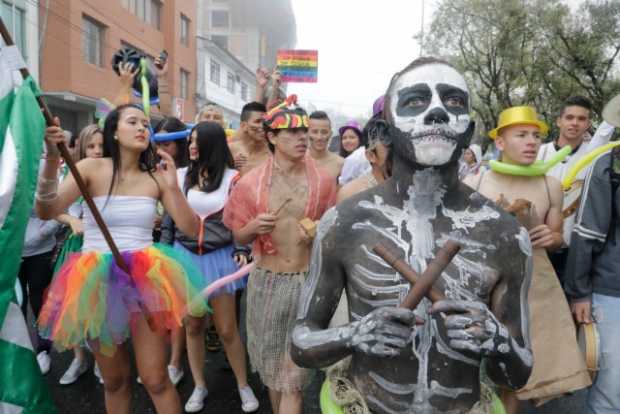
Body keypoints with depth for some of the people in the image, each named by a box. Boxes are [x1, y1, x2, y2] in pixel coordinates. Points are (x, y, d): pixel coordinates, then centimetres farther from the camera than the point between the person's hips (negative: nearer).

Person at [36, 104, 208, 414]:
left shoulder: (156, 177, 2)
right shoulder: (92, 169, -3)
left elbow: (191, 229, -2)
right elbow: (46, 212, -16)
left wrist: (173, 186, -12)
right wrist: (52, 161, -28)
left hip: (145, 280, 1)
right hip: (98, 282, 0)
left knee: (155, 379, 1)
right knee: (114, 380, 15)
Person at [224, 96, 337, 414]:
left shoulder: (322, 181, -5)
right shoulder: (252, 182, -5)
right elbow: (238, 237, 4)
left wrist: (318, 234, -14)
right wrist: (253, 227, -18)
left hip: (307, 281, -1)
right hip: (266, 280, 2)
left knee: (293, 375, 1)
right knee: (271, 364, 19)